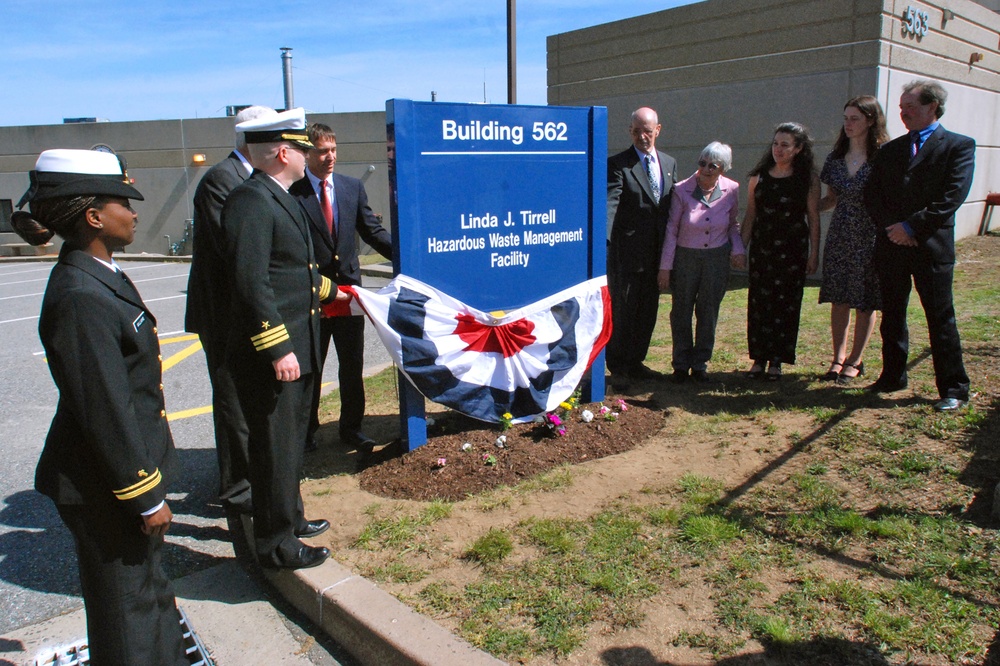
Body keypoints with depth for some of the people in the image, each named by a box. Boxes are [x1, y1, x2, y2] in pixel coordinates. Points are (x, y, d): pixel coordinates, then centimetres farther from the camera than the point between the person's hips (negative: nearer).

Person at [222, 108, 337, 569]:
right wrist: (278, 350, -26)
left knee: (290, 441, 22)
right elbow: (252, 283, -24)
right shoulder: (250, 201, -18)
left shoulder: (280, 199, 14)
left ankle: (289, 518, 39)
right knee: (273, 448, 2)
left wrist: (327, 289, 38)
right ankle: (276, 545, 17)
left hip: (295, 347, 10)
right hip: (269, 356, -10)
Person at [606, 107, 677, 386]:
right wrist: (604, 238, -34)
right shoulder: (618, 164, -6)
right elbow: (610, 203, -19)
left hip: (656, 251, 6)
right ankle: (618, 366, 16)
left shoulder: (669, 164, 13)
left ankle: (635, 362, 27)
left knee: (648, 311, 12)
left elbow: (672, 205, 16)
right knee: (622, 310, 1)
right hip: (627, 251, -6)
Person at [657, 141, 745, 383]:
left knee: (708, 313, 8)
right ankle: (681, 364, 22)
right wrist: (665, 266, -8)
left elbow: (733, 224, 10)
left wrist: (738, 249, -8)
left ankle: (700, 363, 24)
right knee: (681, 311, 7)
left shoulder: (731, 190, -4)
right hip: (685, 257, -1)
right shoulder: (682, 190, -11)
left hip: (717, 258, 2)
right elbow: (671, 229, -7)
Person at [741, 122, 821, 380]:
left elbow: (813, 218, -1)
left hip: (792, 251, -2)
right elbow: (750, 214, 8)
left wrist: (814, 254, -4)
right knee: (758, 303, 2)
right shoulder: (759, 176, 5)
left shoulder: (807, 178, -1)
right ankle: (759, 358, 12)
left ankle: (776, 361, 12)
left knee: (785, 304, 2)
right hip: (761, 248, 2)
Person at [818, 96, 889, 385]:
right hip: (839, 238, 4)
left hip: (870, 239, -4)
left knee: (865, 302, 5)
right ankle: (838, 358, 16)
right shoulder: (836, 157, 8)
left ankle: (855, 361, 16)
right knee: (839, 301, 6)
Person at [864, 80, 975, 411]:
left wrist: (912, 226, -15)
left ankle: (954, 389, 9)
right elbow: (872, 194, 8)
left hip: (932, 247, -5)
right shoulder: (890, 149, 15)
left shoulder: (959, 145, 1)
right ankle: (892, 377, 24)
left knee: (941, 318, -1)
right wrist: (890, 227, -7)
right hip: (891, 246, 5)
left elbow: (952, 197, -10)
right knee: (891, 317, 11)